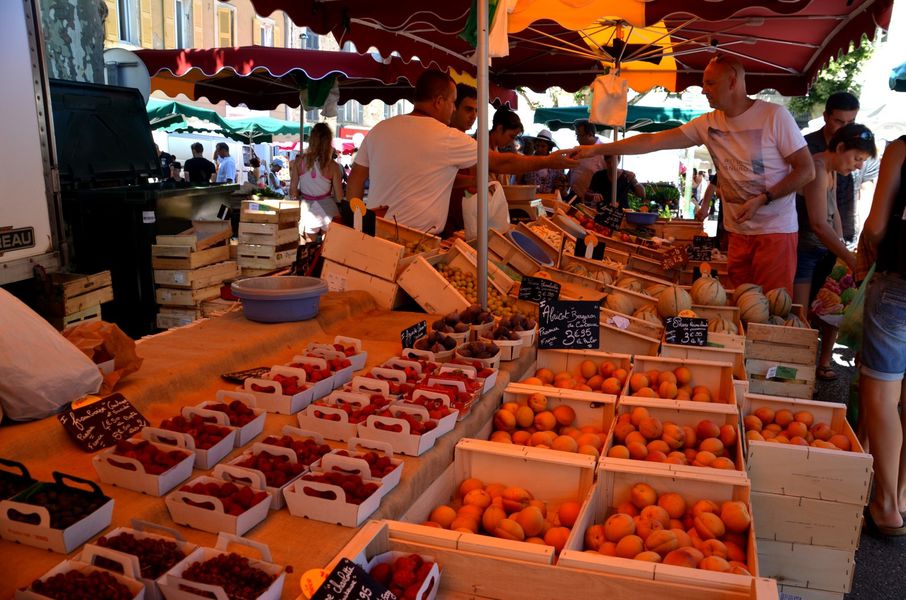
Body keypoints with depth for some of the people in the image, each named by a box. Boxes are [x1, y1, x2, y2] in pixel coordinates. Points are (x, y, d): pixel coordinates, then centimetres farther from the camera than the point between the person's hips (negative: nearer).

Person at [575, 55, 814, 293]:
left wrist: (762, 200, -17)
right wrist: (596, 149, -2)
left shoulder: (774, 115, -9)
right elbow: (653, 141, 2)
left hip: (775, 230, -4)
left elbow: (807, 170, -7)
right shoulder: (708, 124, 4)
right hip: (738, 231, 5)